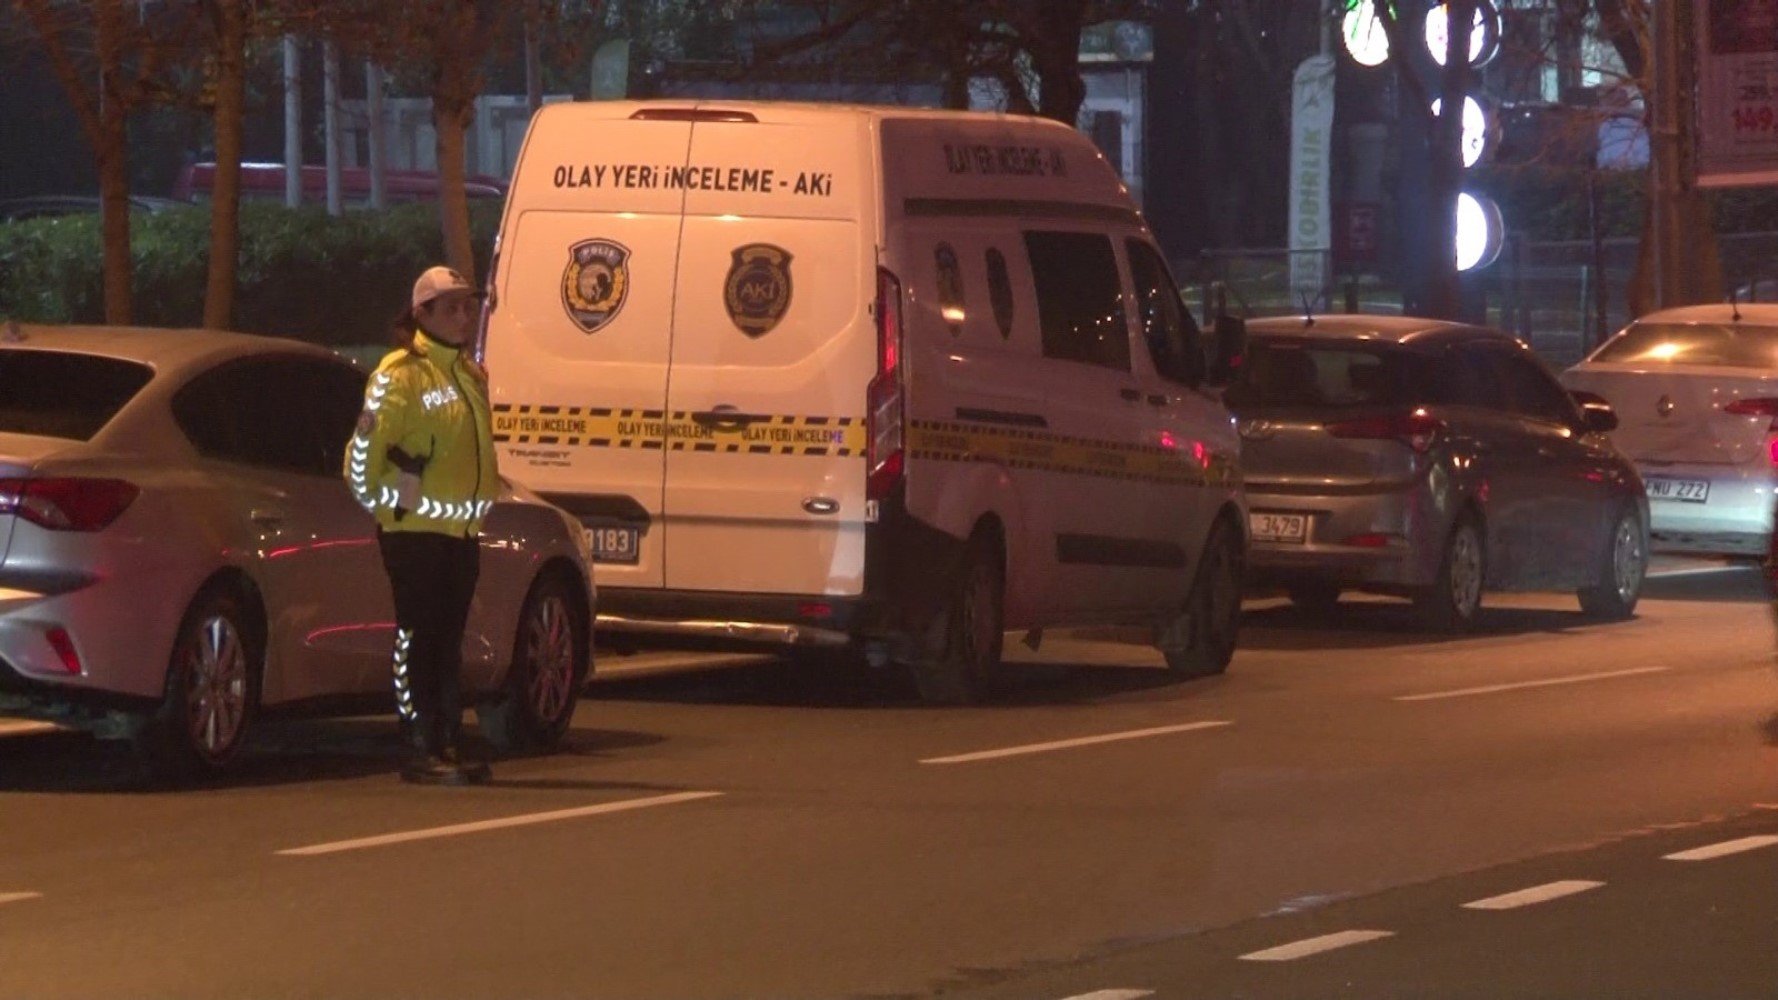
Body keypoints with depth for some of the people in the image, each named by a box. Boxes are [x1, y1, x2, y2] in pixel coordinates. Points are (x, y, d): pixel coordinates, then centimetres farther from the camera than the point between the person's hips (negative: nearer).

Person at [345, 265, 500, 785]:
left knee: (449, 639, 11)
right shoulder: (401, 373, -11)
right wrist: (372, 491, -12)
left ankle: (449, 745, 15)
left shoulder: (472, 374, 15)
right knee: (417, 638, -7)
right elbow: (368, 439, -14)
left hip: (461, 527, 8)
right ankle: (421, 751, -7)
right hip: (414, 527, -8)